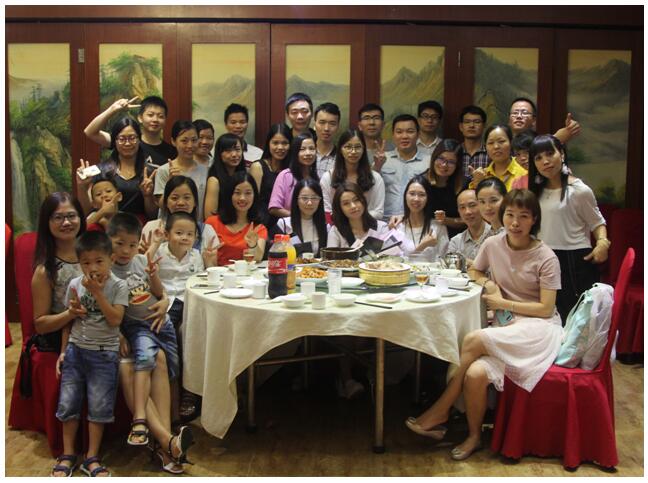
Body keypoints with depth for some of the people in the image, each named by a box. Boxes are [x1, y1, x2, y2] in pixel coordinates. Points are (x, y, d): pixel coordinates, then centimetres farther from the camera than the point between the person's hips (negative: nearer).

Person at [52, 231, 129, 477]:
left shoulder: (118, 286, -7)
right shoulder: (75, 285, 2)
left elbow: (115, 320, -16)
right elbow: (68, 321, 11)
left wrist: (97, 292, -19)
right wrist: (63, 351, 8)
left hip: (104, 353, -3)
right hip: (75, 349, 3)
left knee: (99, 407, 0)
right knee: (68, 403, 5)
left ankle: (92, 458, 15)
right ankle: (67, 455, 21)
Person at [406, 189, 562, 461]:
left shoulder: (546, 258, -8)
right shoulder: (493, 244, 3)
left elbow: (546, 309, -9)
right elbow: (474, 271, 22)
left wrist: (503, 303, -10)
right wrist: (488, 283, 1)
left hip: (539, 327, -4)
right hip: (506, 327, 4)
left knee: (473, 340, -28)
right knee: (475, 373, -29)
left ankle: (440, 413, -14)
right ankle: (474, 436, -8)